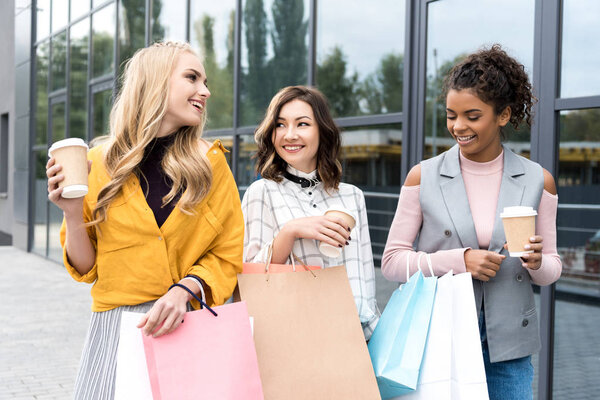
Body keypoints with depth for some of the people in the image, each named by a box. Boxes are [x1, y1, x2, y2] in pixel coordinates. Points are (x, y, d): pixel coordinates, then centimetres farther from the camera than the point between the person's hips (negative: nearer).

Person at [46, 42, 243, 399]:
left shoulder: (210, 162, 3)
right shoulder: (99, 165, 2)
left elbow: (229, 255, 1)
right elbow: (86, 269, 5)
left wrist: (185, 289, -15)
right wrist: (72, 214, -10)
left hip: (188, 326, 0)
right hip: (116, 328, 0)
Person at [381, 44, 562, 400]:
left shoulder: (537, 181, 2)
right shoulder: (423, 177, -1)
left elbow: (552, 268, 8)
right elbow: (392, 261, -3)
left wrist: (537, 262, -15)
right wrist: (459, 260, -16)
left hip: (508, 347, 1)